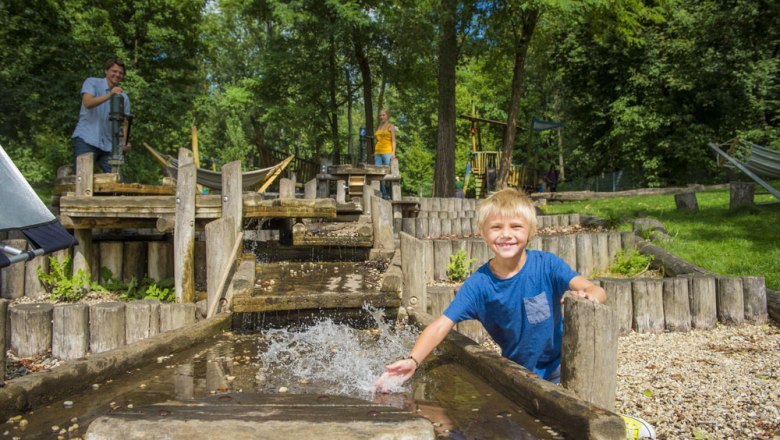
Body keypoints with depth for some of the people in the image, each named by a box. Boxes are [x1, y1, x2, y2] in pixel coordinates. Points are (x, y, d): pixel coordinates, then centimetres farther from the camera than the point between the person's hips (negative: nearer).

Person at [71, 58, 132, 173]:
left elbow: (124, 123, 10)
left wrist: (125, 142, -9)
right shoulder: (92, 83, 3)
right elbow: (87, 103, -16)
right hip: (86, 140, -4)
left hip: (108, 145, 4)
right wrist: (109, 95, -29)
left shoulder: (124, 97, 13)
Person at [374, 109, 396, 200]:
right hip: (378, 153, 6)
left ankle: (388, 194, -8)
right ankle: (384, 194, 1)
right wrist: (374, 153, 14)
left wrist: (393, 153, -12)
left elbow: (393, 141, 0)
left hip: (387, 152, -6)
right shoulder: (378, 127, 20)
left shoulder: (391, 127, 5)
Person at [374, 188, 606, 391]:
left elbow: (596, 290, -26)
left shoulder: (547, 265, -18)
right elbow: (441, 325, -21)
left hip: (558, 370, -1)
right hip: (516, 374, 1)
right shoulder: (478, 284, -17)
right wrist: (412, 361, -36)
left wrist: (589, 297, -52)